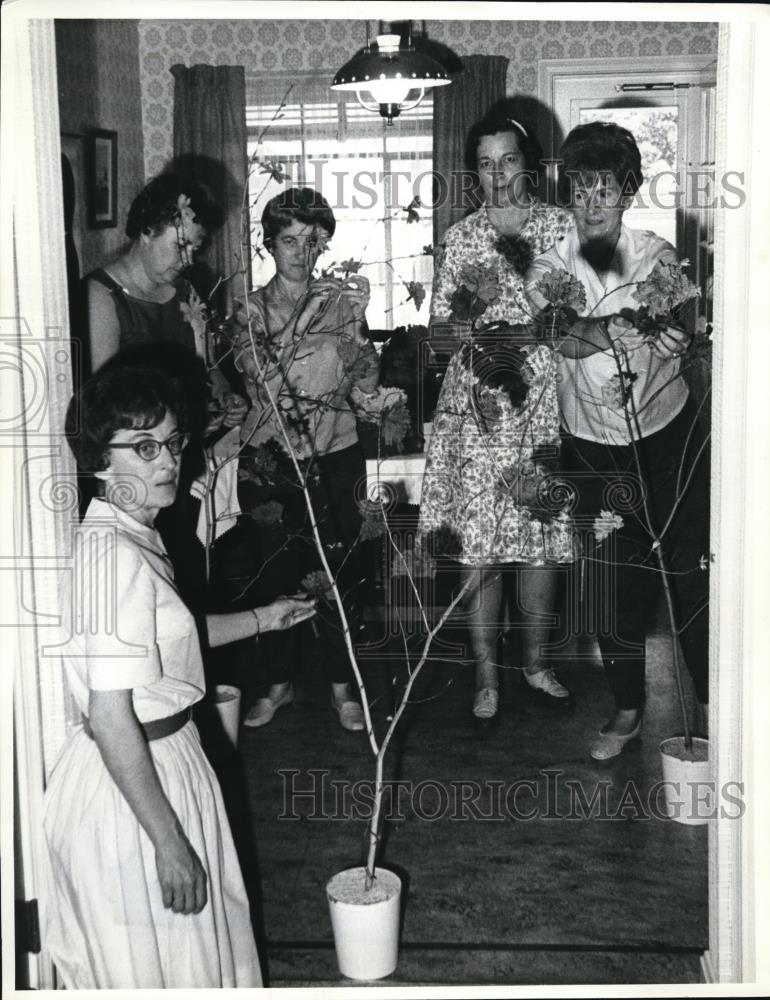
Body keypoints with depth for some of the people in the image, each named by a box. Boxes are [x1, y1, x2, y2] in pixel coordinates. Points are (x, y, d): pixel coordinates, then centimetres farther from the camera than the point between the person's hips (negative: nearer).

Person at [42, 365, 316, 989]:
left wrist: (261, 619, 20)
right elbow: (111, 720, -28)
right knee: (155, 966, 11)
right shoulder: (115, 554, -27)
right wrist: (168, 841, -24)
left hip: (161, 760, 10)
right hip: (134, 790, -10)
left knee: (190, 947, 27)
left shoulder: (129, 535, 5)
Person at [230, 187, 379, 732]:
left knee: (338, 569, 4)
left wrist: (356, 321, -18)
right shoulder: (250, 310, 3)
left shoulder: (339, 300, 1)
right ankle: (279, 682, 21)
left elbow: (366, 381, -7)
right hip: (270, 456, 1)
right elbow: (254, 383, -3)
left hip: (334, 454, -1)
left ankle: (342, 685, 18)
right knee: (275, 570, 4)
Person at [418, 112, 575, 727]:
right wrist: (471, 305, -13)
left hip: (545, 405, 0)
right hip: (477, 408, 0)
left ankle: (535, 662, 27)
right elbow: (438, 326, 7)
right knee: (479, 545, 0)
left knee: (543, 539, 8)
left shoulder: (560, 226, 4)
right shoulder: (461, 237, 7)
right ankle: (487, 677, 14)